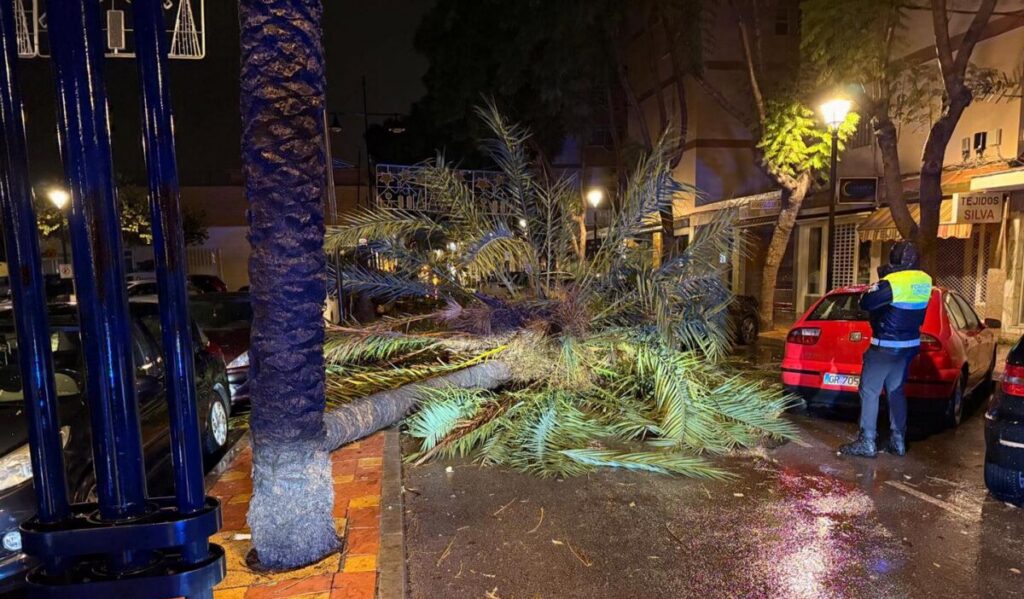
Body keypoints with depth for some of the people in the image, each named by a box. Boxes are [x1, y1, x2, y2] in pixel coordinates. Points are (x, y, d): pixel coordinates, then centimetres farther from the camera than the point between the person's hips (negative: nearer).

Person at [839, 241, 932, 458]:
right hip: (909, 345, 8)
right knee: (896, 391, 17)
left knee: (869, 391, -2)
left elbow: (866, 303, -17)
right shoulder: (925, 281, 4)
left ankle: (867, 442, -1)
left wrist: (880, 282, -2)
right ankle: (898, 441, 21)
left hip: (886, 346, -8)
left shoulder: (892, 282, -21)